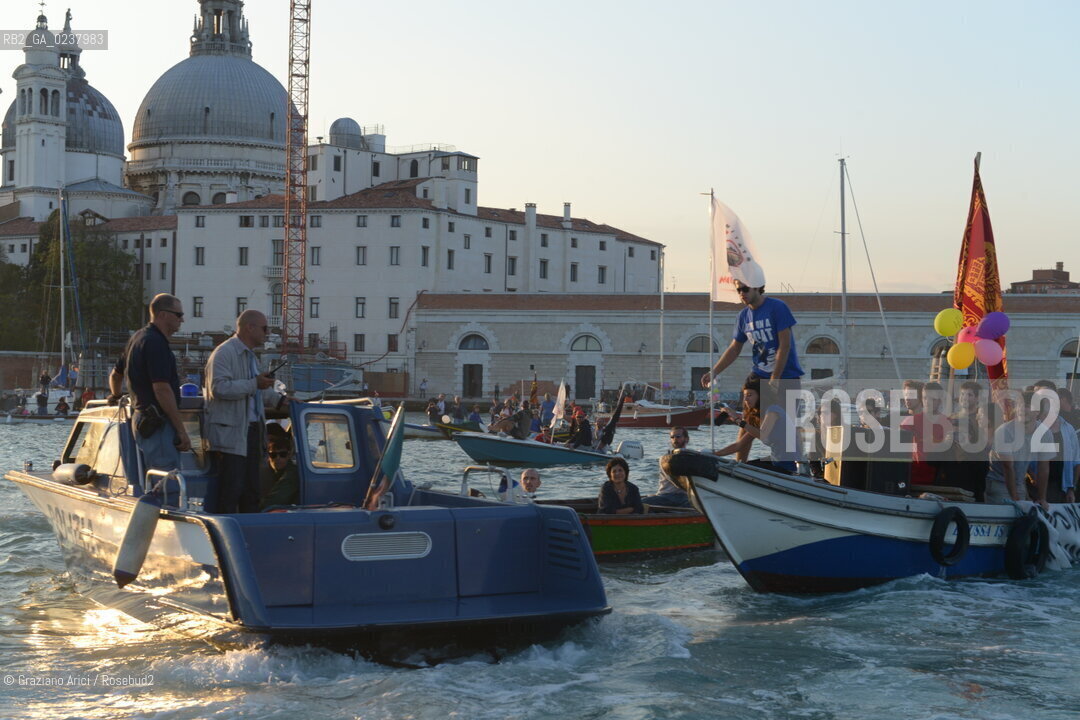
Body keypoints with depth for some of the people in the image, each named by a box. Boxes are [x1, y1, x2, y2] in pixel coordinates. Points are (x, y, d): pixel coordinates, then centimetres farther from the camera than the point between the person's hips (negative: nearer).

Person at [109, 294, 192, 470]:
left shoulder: (138, 338, 18)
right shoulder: (156, 343, -15)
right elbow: (162, 389, -21)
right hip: (158, 424, -10)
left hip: (141, 419, 10)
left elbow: (115, 374, 31)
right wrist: (181, 430, -19)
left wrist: (116, 397, 52)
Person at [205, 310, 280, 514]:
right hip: (231, 434, -10)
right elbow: (219, 388, -23)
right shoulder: (224, 353, -10)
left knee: (251, 491, 11)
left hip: (251, 432, 10)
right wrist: (254, 384, -23)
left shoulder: (251, 356, 22)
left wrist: (278, 400, 16)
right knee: (230, 491, -11)